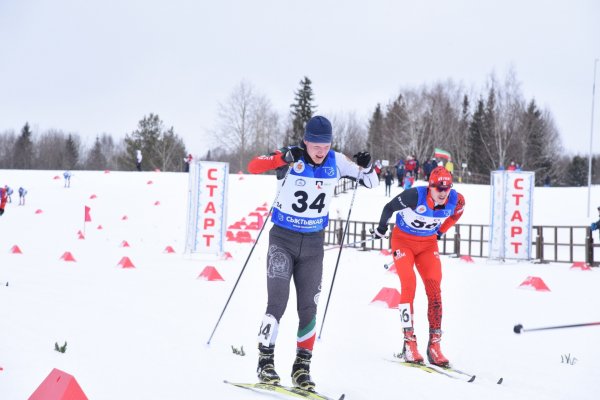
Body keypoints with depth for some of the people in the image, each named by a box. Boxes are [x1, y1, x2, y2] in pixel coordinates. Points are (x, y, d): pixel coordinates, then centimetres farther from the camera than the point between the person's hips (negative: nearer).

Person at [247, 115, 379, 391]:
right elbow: (253, 166, -29)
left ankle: (302, 367, 14)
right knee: (277, 302, -11)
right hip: (283, 239, -3)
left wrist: (366, 167, -18)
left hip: (313, 243, 3)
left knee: (308, 307, 4)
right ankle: (265, 361, 0)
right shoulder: (291, 158, -15)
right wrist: (284, 158, -43)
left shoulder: (336, 162, -5)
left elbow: (371, 183, 4)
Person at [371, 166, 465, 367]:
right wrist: (381, 229, 3)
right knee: (409, 285, -19)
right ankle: (409, 343, -15)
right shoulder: (415, 195, -29)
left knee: (434, 290, -10)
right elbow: (389, 208, -12)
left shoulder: (456, 200, -17)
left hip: (428, 243, 4)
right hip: (403, 240, -3)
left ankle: (434, 345, -6)